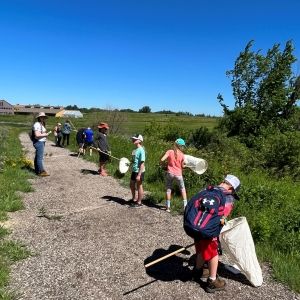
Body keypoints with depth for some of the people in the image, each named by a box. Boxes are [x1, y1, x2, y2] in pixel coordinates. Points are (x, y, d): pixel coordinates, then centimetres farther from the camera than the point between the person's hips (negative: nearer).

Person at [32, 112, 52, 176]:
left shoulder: (42, 124, 18)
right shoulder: (37, 124, -15)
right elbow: (37, 135, -23)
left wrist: (46, 134, 11)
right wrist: (45, 134, -14)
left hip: (41, 142, 11)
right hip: (39, 142, -11)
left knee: (37, 157, 15)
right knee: (40, 157, -10)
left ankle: (37, 170, 22)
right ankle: (41, 171, -9)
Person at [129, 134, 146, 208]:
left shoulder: (141, 150, -19)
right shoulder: (135, 150, 5)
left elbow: (142, 164, -21)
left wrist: (139, 175, -23)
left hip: (139, 172, -8)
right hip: (134, 171, 9)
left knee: (139, 186, 6)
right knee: (132, 185, 20)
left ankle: (139, 202, 23)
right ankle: (134, 199, 39)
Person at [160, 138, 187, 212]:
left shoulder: (169, 152, -8)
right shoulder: (182, 154, -6)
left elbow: (162, 160, -16)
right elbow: (182, 166, 1)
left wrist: (163, 164, 4)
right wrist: (185, 165, 23)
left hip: (170, 173, 0)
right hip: (178, 174, 0)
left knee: (168, 189, 12)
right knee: (182, 189, 17)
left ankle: (168, 207, 15)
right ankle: (185, 205, 15)